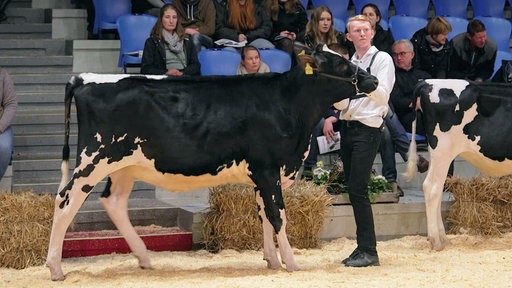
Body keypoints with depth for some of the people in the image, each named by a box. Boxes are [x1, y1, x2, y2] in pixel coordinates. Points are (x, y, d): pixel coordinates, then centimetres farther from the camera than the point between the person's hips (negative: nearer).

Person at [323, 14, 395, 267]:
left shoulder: (382, 59, -3)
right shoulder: (348, 63, 17)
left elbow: (383, 96, -14)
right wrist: (332, 117, 5)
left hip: (368, 129, -7)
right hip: (348, 127, 7)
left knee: (358, 190, -13)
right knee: (353, 190, 8)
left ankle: (369, 251, -10)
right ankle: (362, 247, 14)